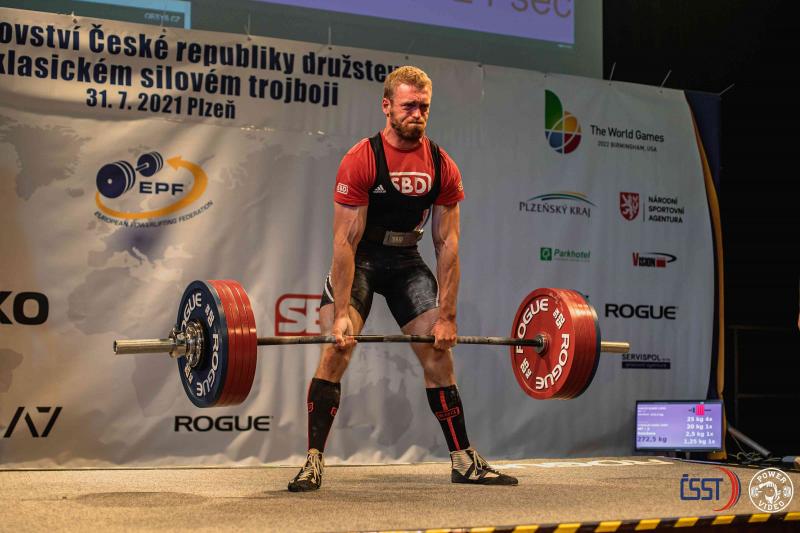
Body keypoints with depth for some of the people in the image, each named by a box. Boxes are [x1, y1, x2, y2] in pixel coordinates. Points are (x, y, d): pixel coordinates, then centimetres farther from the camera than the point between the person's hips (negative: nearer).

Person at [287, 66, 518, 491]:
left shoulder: (442, 167, -9)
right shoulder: (360, 161, -20)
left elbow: (447, 243, -6)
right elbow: (346, 241, -22)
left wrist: (446, 316, -9)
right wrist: (342, 314, -25)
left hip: (406, 260, 4)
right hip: (359, 260, -4)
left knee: (438, 353, 2)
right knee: (336, 350, -18)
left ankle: (464, 461, 12)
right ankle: (313, 463, -13)